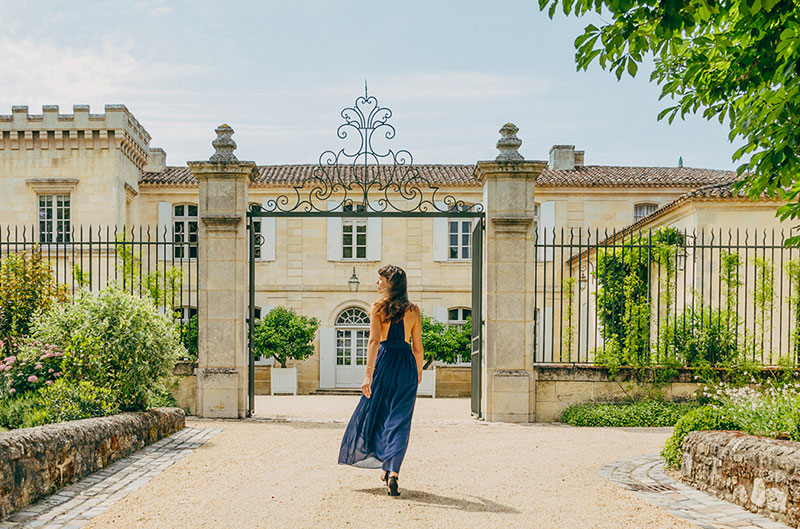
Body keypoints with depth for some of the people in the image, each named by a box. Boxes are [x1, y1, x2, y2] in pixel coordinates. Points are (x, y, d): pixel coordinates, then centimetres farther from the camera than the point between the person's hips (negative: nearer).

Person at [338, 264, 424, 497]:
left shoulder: (378, 307, -3)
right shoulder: (413, 310, 7)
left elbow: (374, 340, -13)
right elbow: (417, 347, 9)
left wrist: (369, 373, -16)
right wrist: (418, 373, 21)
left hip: (384, 362, -2)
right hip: (407, 364, 2)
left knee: (376, 412, 16)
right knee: (400, 420, 2)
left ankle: (386, 468, 25)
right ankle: (393, 472, -12)